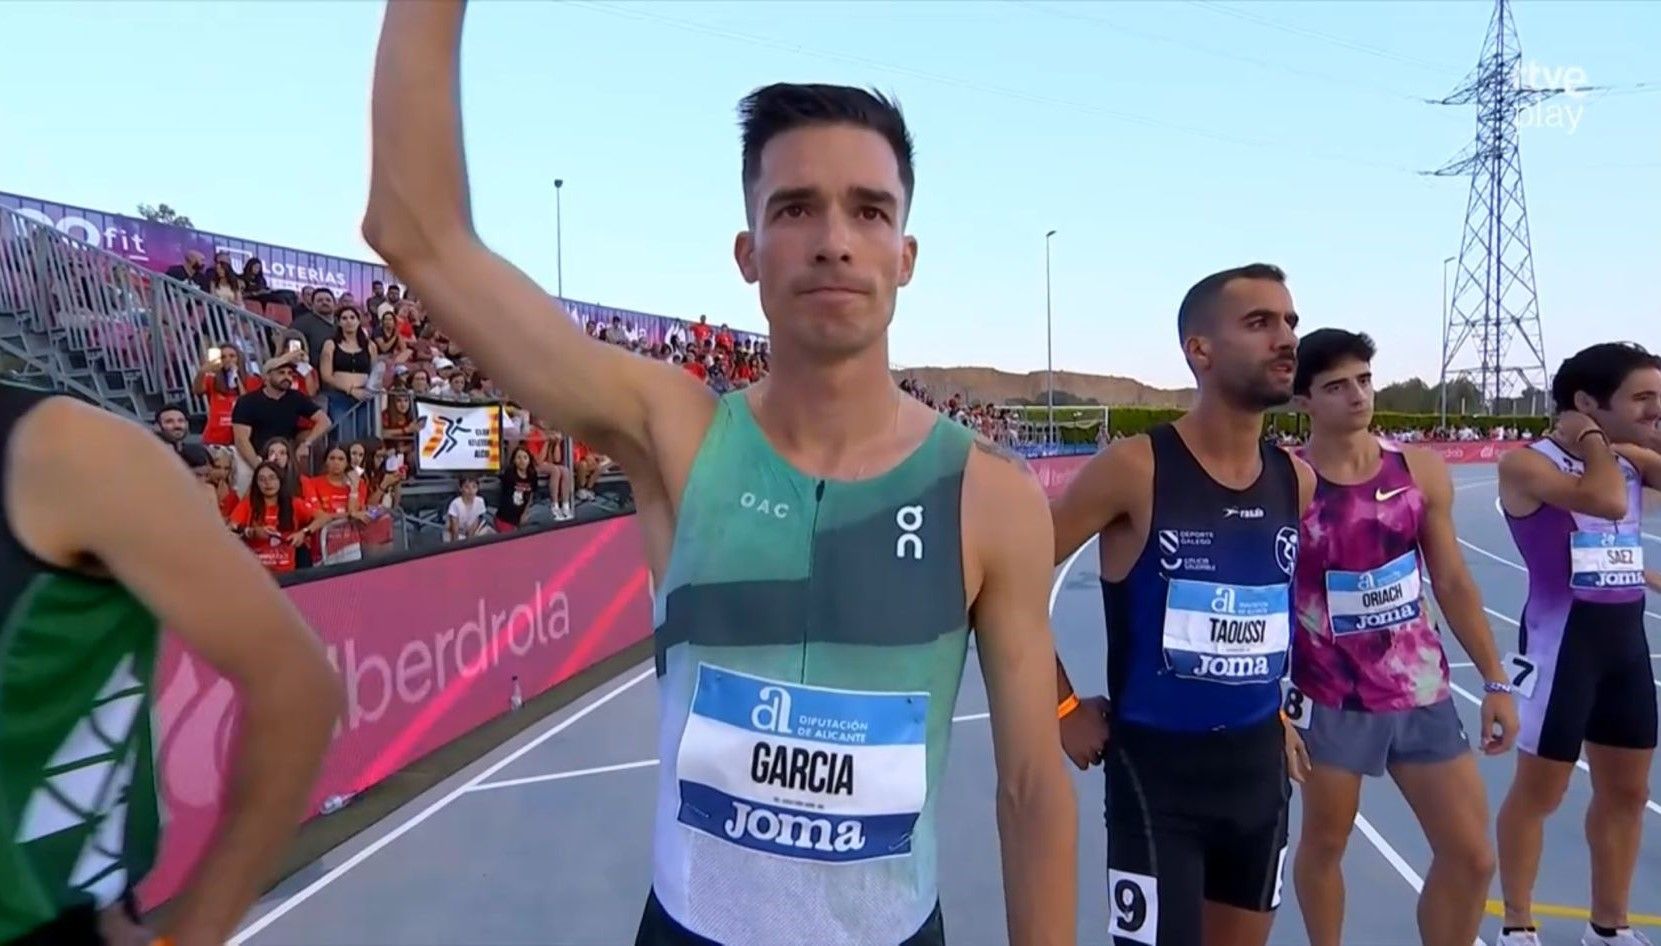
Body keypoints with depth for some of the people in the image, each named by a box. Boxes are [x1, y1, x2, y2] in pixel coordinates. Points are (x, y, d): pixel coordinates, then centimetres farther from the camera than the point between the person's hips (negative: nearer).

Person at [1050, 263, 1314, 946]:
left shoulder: (1297, 482, 2)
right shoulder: (1133, 469, -17)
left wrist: (1279, 711, 15)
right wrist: (1063, 708, -10)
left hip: (1259, 763, 6)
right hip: (1156, 765, -6)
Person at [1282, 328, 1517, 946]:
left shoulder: (1422, 471, -1)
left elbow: (1452, 582, 6)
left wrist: (1496, 681, 6)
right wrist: (1273, 704, -10)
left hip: (1423, 693, 4)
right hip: (1331, 700, -4)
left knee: (1471, 856, 8)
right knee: (1324, 843, 14)